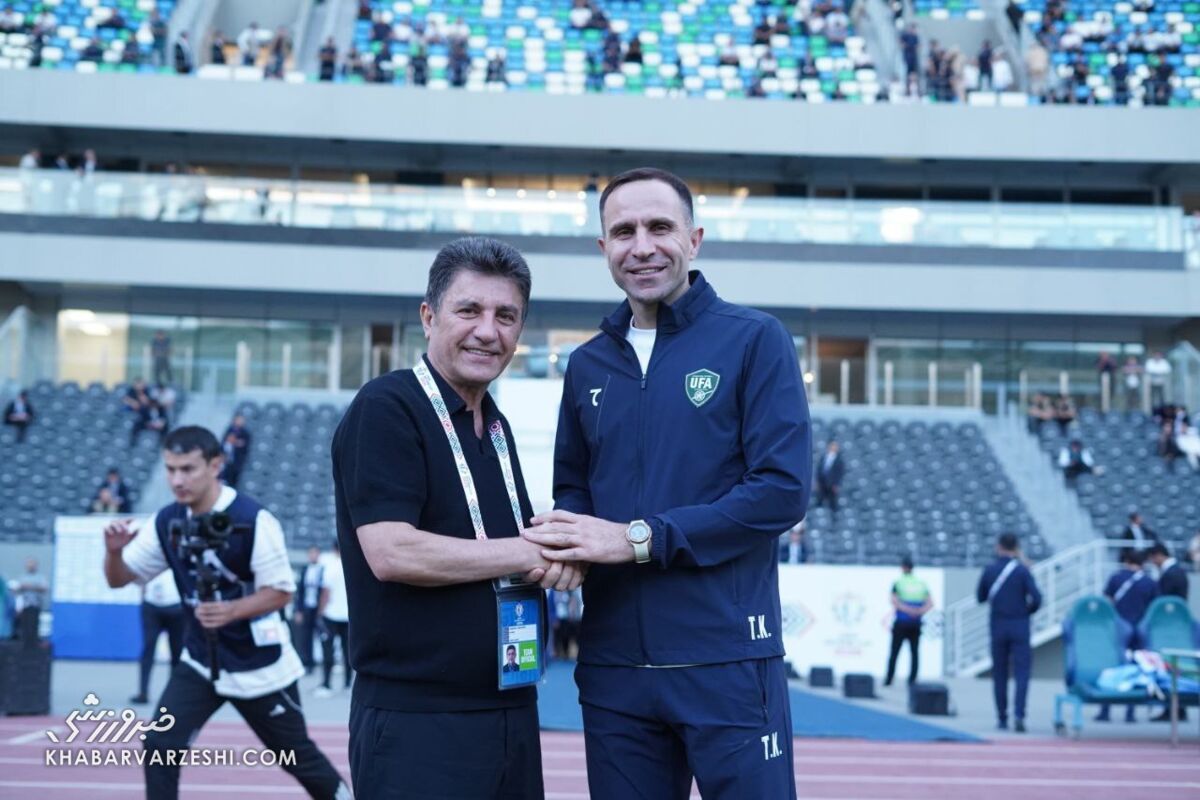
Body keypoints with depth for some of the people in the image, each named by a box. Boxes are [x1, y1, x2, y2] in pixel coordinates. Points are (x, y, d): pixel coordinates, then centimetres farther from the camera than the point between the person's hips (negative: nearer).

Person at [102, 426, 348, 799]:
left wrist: (232, 610, -34)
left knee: (297, 756, 10)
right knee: (160, 746, -12)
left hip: (260, 666, -4)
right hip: (200, 663, 4)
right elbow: (120, 579, 2)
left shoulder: (253, 520, -21)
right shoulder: (165, 522, -5)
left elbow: (281, 591, -17)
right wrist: (114, 550, -21)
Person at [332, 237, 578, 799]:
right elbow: (391, 553, -21)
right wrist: (530, 553, -13)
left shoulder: (496, 425, 14)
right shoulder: (385, 409, -10)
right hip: (415, 725, -8)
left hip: (512, 713, 8)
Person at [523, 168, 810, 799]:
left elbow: (783, 488, -11)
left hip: (728, 660, -4)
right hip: (612, 664, 4)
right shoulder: (587, 366, 13)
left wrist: (641, 539, -15)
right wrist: (569, 541, -7)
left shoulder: (753, 340, -2)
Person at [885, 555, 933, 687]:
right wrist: (920, 611, -11)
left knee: (894, 651, 4)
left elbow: (894, 602, -14)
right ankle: (912, 680, -1)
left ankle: (889, 679, 6)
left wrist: (907, 610, -16)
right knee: (915, 652, 5)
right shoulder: (921, 583, 8)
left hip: (901, 623, -3)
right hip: (916, 625, 3)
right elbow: (930, 603, 0)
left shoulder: (898, 582, -2)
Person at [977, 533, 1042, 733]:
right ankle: (1018, 714, -17)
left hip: (997, 626, 2)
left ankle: (1002, 718, 14)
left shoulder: (989, 570, 0)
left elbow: (980, 597, 10)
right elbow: (1036, 598, -14)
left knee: (999, 673, 11)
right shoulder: (1022, 570, -8)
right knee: (1021, 672, -2)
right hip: (1020, 626, -2)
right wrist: (1028, 610, 6)